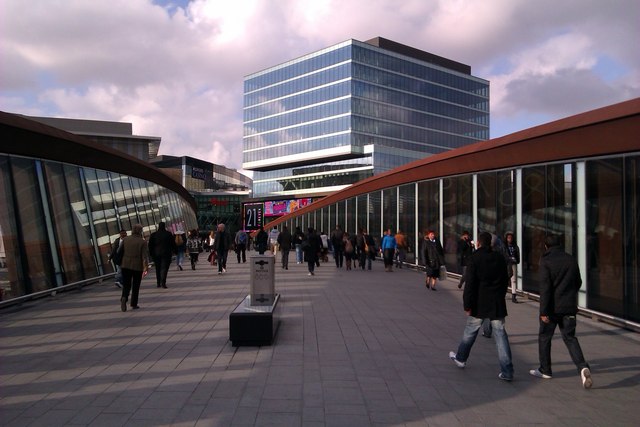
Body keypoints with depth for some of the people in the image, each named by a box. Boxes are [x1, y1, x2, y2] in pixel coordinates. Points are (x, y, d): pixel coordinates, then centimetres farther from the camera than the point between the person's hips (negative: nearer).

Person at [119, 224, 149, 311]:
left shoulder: (125, 239, 1)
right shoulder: (143, 242, -8)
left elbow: (120, 252, 8)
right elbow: (145, 255, -15)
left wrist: (120, 263, 21)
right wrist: (146, 266, -16)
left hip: (126, 265, 2)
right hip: (137, 266, -2)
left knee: (126, 285, 8)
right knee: (136, 286, 11)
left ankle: (124, 297, -19)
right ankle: (134, 304, 15)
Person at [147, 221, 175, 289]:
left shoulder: (153, 234, 2)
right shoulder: (169, 234, -2)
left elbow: (150, 245, 3)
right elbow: (173, 243, 1)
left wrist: (151, 254, 8)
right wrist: (173, 251, 11)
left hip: (156, 254, 2)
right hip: (166, 254, -2)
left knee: (158, 269, 14)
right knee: (164, 268, -5)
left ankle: (158, 283, 17)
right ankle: (163, 282, -19)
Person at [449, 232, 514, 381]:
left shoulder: (475, 259, -11)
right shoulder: (500, 258, 5)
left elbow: (470, 284, -14)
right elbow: (505, 281, 13)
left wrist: (467, 305, -10)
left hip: (479, 303, -3)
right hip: (497, 303, 4)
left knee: (470, 331, 14)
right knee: (500, 334, 4)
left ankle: (460, 358, 32)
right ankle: (507, 371, 2)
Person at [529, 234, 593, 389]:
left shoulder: (546, 261, -11)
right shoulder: (571, 260, 6)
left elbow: (545, 287, -17)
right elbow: (578, 283, 15)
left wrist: (543, 311, -16)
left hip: (552, 308, -5)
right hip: (569, 307, 5)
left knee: (544, 337, 11)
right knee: (570, 338, 11)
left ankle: (545, 370, 20)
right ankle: (582, 367, -10)